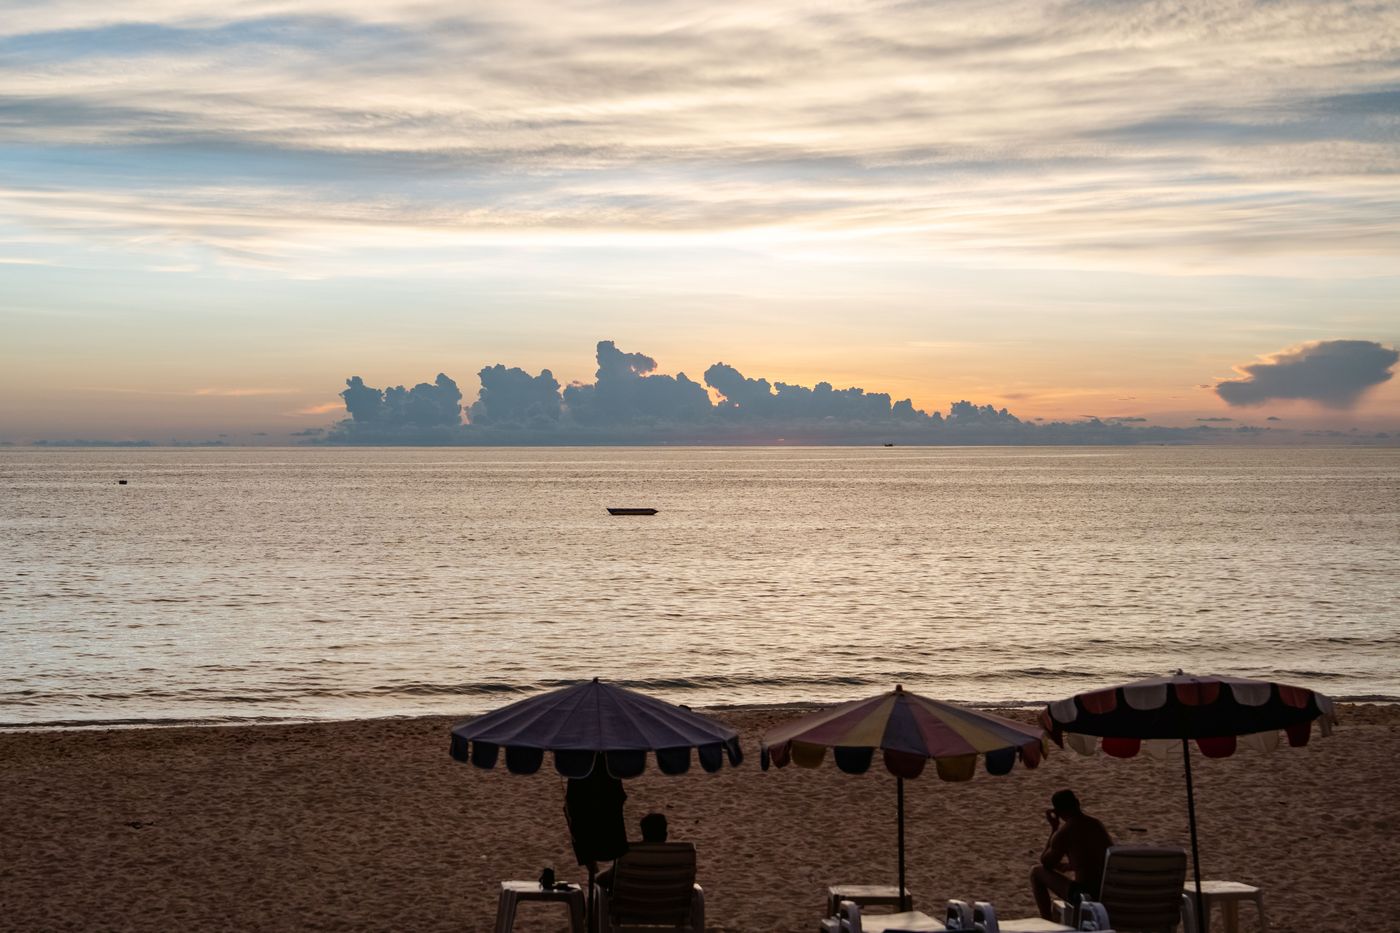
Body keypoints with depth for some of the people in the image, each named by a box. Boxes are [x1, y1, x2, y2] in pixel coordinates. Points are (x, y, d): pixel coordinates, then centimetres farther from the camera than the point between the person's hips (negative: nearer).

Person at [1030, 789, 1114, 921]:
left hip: (1082, 896, -6)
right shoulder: (1097, 825, 8)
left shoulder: (1063, 833, -11)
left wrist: (1054, 828, 10)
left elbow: (1046, 863, 6)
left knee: (1036, 872, 14)